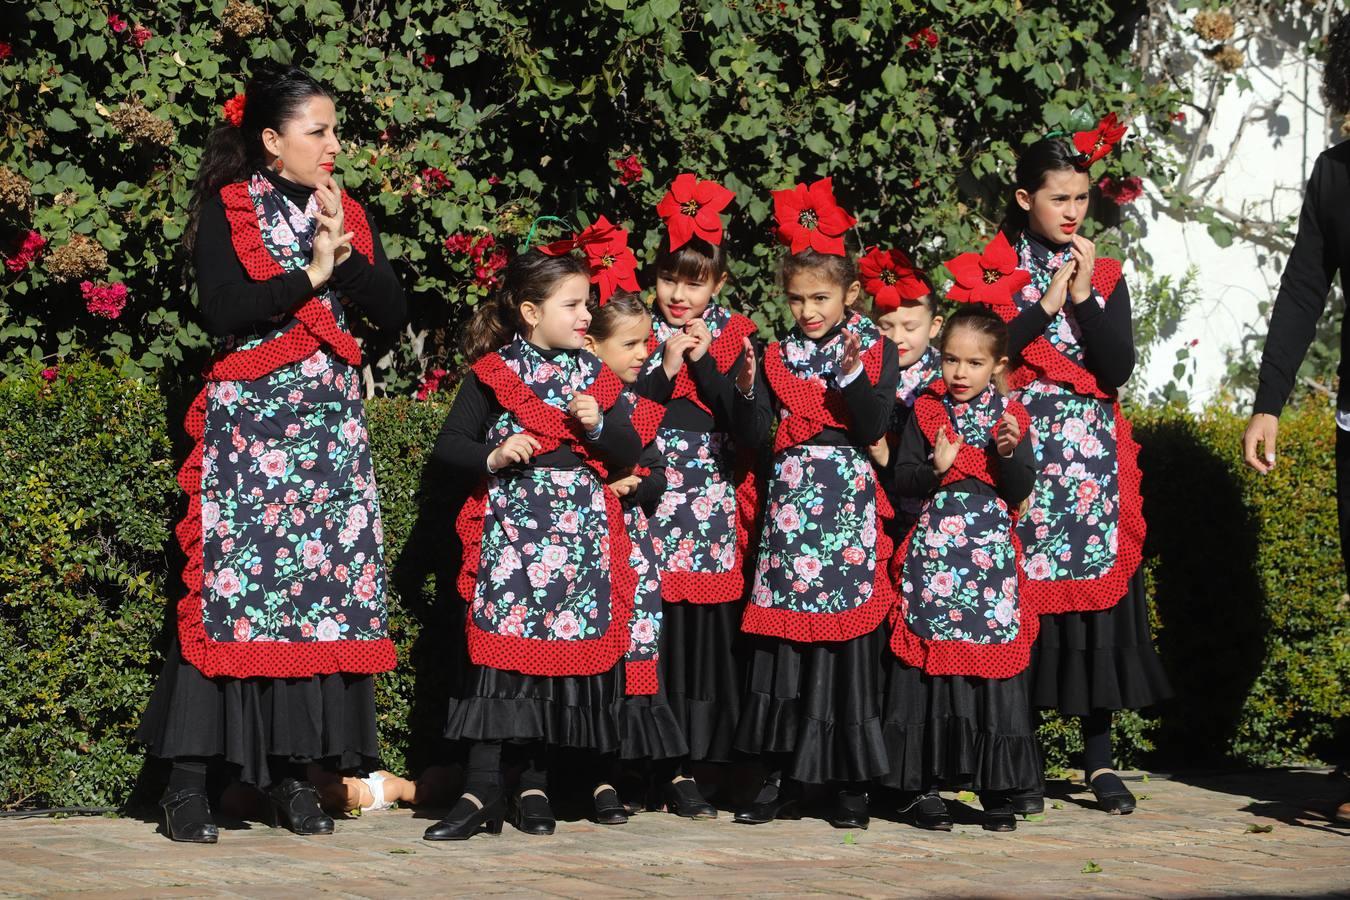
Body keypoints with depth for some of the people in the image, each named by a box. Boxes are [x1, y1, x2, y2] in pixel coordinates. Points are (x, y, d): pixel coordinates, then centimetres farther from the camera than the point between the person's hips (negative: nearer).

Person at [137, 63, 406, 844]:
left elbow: (393, 311, 6)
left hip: (333, 421, 5)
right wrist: (310, 275, -10)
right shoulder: (228, 209, 0)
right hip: (248, 419, -5)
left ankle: (296, 771, 4)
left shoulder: (349, 215, 14)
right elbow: (222, 310, -14)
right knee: (230, 588, -9)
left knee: (325, 590, -1)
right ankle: (189, 780, -7)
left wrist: (344, 249, -6)